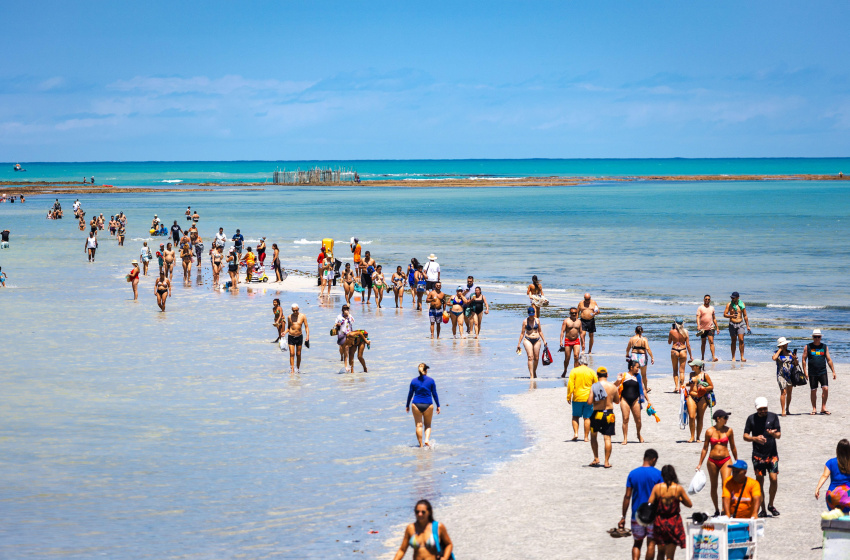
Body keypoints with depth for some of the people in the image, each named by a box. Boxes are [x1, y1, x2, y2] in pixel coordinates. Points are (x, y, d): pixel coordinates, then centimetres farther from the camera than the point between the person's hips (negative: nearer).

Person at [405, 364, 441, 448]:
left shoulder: (414, 381, 1)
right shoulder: (431, 381, -2)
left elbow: (410, 394, 5)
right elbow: (434, 394, 1)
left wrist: (407, 405, 16)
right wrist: (438, 406, 9)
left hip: (416, 404, 0)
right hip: (428, 405, 0)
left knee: (419, 425, 5)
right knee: (427, 425, 15)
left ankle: (421, 445, 4)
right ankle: (427, 440, -9)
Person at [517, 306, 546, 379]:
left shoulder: (537, 320, 5)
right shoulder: (525, 321, -2)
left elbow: (540, 331, 15)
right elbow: (522, 333, 3)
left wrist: (544, 341, 15)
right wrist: (518, 344, 2)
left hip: (537, 340, 3)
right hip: (528, 340, -3)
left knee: (536, 358, 6)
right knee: (530, 357, -15)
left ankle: (534, 371, 31)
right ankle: (531, 375, -18)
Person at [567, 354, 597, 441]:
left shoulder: (574, 371, -4)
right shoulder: (591, 372, 2)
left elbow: (570, 385, -8)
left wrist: (568, 397, -1)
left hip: (577, 398, -1)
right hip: (589, 398, 1)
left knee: (575, 416, 13)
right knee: (587, 418, 6)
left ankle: (575, 433, -3)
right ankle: (586, 437, 6)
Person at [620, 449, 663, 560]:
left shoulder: (633, 473, 0)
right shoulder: (658, 474, -6)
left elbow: (627, 496, -1)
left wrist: (623, 517, 2)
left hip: (637, 514, 2)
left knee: (637, 543, 13)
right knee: (651, 543, 5)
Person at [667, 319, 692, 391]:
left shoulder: (672, 332, -8)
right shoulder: (685, 332, -6)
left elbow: (669, 342, 7)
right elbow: (688, 345, -3)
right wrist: (690, 355, 6)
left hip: (674, 351, 0)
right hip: (683, 351, 0)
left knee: (675, 370, 13)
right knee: (682, 371, 8)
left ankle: (676, 386, 6)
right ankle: (681, 387, 5)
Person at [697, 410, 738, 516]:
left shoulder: (729, 430, 2)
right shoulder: (709, 431, 0)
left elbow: (733, 447, 12)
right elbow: (705, 448, 7)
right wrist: (700, 464, 7)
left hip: (726, 460, -1)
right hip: (712, 461, 1)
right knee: (714, 486, 10)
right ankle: (716, 510, 24)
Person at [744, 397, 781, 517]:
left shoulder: (773, 417, 3)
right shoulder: (751, 419, 3)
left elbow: (779, 435, 2)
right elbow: (745, 436, 4)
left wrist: (773, 434, -21)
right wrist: (755, 438, -16)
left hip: (772, 454, 0)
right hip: (758, 455, 0)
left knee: (774, 479, -8)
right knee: (759, 482, 1)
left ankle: (771, 505, 14)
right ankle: (762, 510, 9)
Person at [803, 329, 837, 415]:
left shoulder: (824, 347, 9)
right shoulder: (808, 347, 5)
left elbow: (829, 360, 11)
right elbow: (804, 359, 5)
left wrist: (833, 371, 6)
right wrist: (805, 372, -4)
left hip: (823, 372, 1)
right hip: (812, 373, -1)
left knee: (825, 388, -12)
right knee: (813, 391, 2)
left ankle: (823, 408, -2)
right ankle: (814, 409, 12)